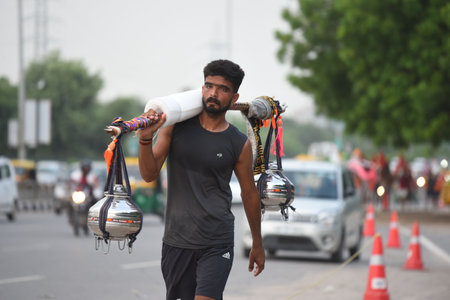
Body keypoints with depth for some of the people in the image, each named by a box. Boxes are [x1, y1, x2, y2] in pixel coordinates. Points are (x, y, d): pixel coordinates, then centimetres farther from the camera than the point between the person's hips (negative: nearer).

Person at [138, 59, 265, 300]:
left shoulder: (239, 144, 0)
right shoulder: (176, 126, 1)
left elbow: (249, 194, 11)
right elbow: (149, 174, -2)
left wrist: (257, 244, 18)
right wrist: (146, 138, -21)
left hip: (216, 244, -2)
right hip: (176, 240, 2)